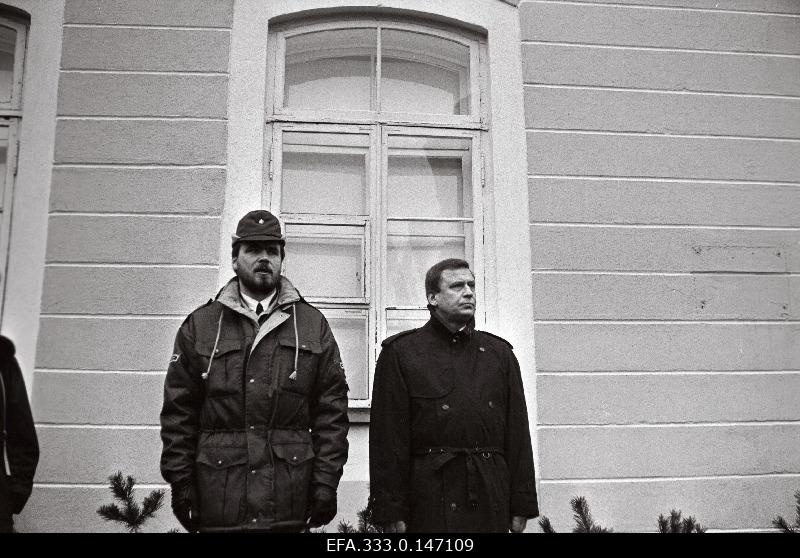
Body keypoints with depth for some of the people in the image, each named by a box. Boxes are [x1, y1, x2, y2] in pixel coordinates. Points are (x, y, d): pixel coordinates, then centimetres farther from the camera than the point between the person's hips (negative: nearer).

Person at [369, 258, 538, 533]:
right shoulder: (401, 353, 1)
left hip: (492, 502, 4)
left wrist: (522, 505, 7)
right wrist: (391, 512, -8)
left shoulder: (500, 353, 13)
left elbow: (518, 434, 11)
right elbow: (388, 439, -4)